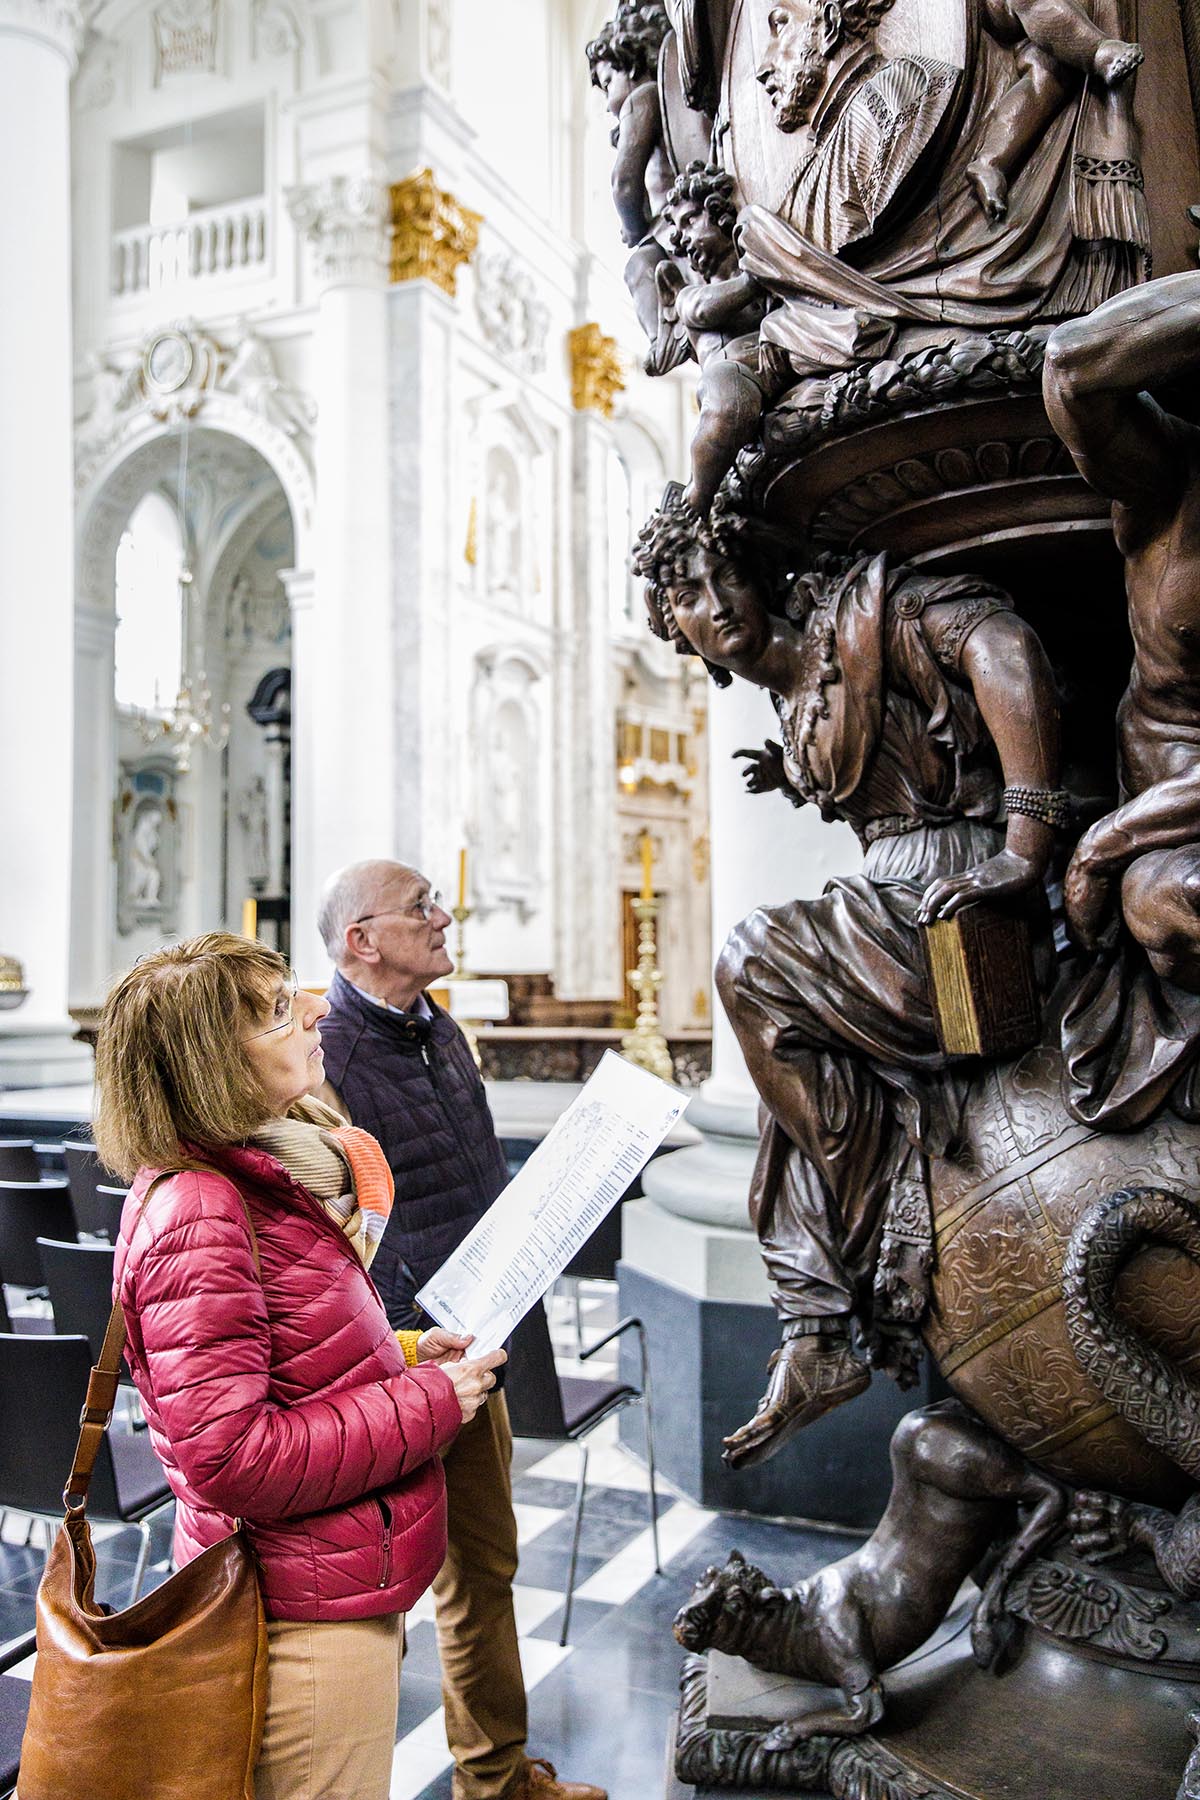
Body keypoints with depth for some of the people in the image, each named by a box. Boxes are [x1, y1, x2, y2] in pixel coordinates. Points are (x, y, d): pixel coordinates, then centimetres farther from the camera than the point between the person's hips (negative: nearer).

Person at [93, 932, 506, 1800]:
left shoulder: (262, 1180, 7)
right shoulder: (198, 1219, -25)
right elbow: (234, 1458, -27)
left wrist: (397, 1355, 5)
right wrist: (427, 1402, -21)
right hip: (306, 1622, -10)